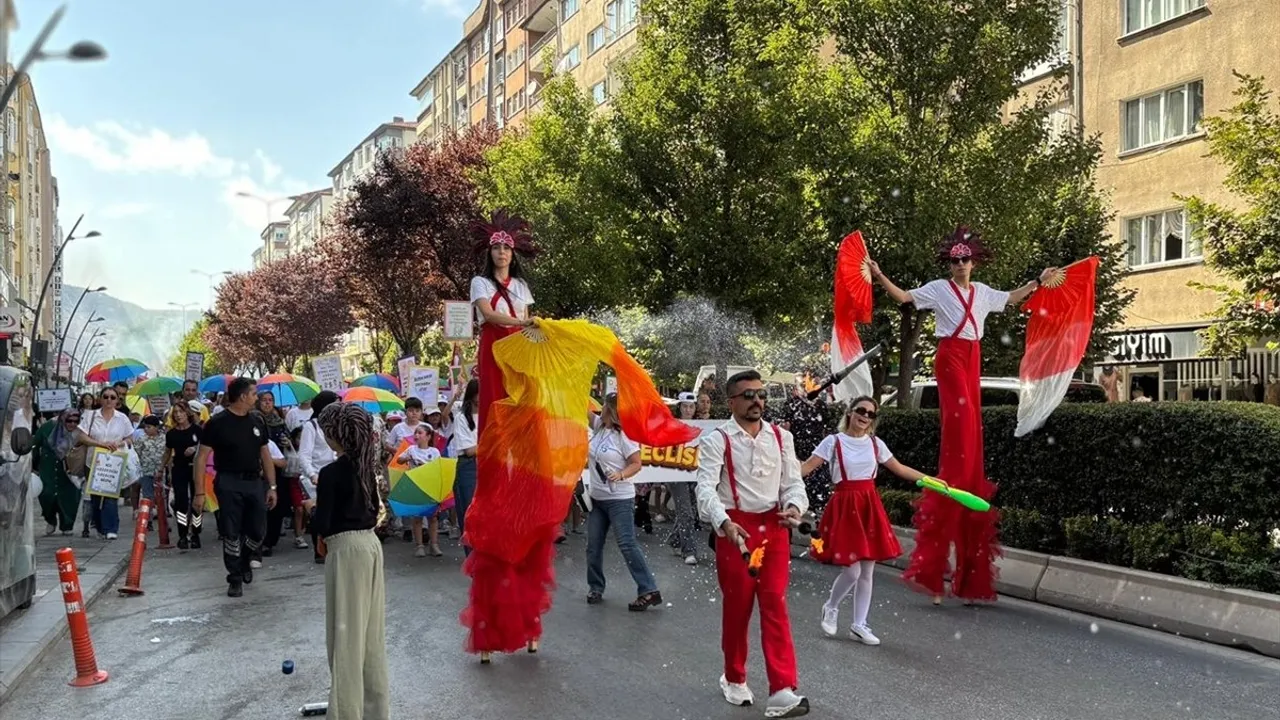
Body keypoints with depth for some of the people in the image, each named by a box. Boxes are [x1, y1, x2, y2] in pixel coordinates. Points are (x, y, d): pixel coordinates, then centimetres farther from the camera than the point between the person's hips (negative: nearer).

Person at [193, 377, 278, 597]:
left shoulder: (257, 423, 10)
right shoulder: (217, 423, -6)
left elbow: (265, 456, 15)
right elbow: (201, 458, -6)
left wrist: (272, 486, 10)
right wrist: (200, 492, -11)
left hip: (255, 482, 5)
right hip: (229, 484, -4)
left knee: (258, 532, 5)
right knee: (231, 533, 1)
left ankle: (244, 560, 34)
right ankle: (235, 578, 15)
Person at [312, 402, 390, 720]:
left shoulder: (331, 472, -16)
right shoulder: (365, 466, 6)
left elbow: (322, 523, -17)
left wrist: (314, 509, 4)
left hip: (347, 549, -8)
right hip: (371, 543, 8)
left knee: (346, 631, 1)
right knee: (370, 628, 15)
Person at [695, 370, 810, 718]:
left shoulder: (781, 437, 7)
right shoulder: (717, 440, -7)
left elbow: (793, 481, 7)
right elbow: (706, 487, -18)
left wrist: (794, 506, -16)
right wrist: (724, 522, -35)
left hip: (774, 527, 3)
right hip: (735, 527, -3)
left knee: (775, 606, -1)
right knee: (736, 607, 9)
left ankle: (782, 691, -3)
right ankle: (734, 679, 29)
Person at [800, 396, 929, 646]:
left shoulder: (875, 443, 7)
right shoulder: (834, 441, -6)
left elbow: (900, 469, 17)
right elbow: (806, 467, -12)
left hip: (870, 507, 5)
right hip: (845, 507, -5)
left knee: (867, 572, 8)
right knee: (852, 571, -8)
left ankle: (859, 624, 22)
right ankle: (831, 608, 21)